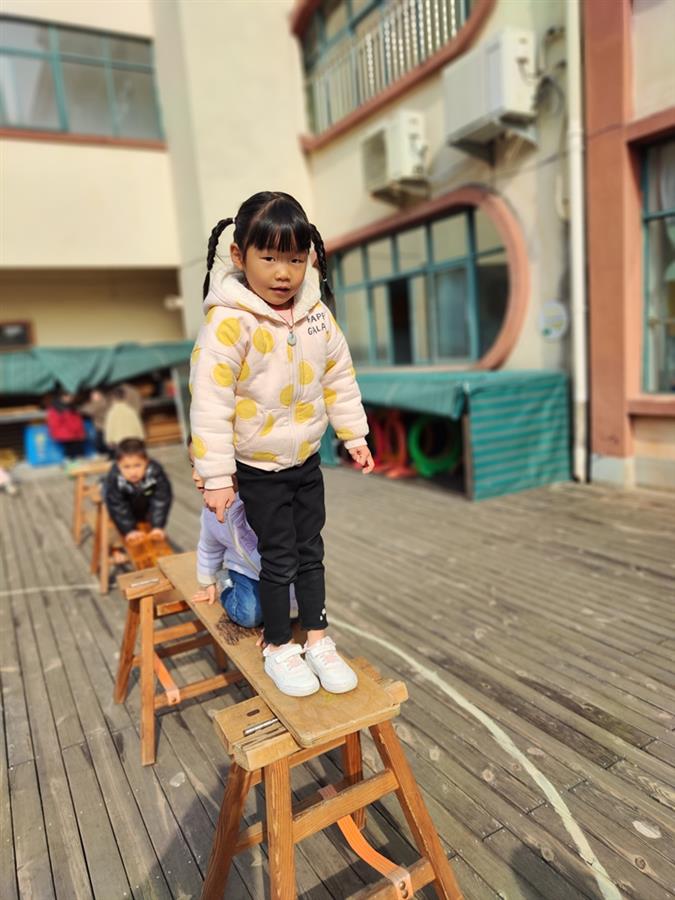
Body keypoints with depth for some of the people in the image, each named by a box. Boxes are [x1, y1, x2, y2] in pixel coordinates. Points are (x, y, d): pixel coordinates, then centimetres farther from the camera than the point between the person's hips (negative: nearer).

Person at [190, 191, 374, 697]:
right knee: (279, 559, 6)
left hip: (306, 460, 5)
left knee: (311, 552, 15)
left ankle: (318, 641, 32)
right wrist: (216, 476, -21)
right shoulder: (228, 321, -22)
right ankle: (279, 648, 29)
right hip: (259, 468, -5)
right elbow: (210, 401, -21)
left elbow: (339, 378, 8)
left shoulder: (316, 314, -4)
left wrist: (354, 435, 9)